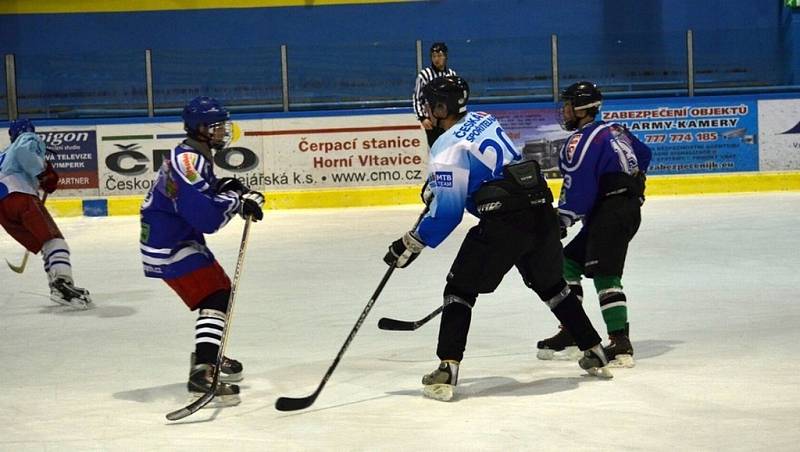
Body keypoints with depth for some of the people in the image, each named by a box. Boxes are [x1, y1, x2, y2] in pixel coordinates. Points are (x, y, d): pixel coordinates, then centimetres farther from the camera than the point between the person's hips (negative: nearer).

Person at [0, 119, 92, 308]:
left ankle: (58, 286, -3)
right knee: (53, 239, -16)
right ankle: (62, 283, -37)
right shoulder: (30, 138, 17)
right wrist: (44, 174, -6)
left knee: (42, 244, 11)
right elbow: (24, 152, -7)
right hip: (19, 195, -7)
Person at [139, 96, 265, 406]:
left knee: (222, 289, 23)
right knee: (215, 298, -19)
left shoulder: (198, 156, 11)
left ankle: (208, 355, 38)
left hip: (181, 238, 11)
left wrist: (226, 186, 3)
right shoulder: (187, 160, -23)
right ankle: (202, 373, -27)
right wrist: (236, 200, -20)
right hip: (168, 246, -11)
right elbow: (205, 216, -32)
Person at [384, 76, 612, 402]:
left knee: (461, 288, 5)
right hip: (542, 210, 7)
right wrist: (435, 185, 33)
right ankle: (595, 354, 31)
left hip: (504, 222, -7)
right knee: (551, 285, 25)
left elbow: (447, 213, -10)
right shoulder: (483, 119, 15)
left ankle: (447, 369, -6)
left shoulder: (447, 148, -8)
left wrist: (412, 244, 0)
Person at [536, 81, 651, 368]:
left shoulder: (581, 140, -13)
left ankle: (621, 344, -21)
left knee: (604, 274, -15)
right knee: (568, 262, 15)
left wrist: (562, 220, -6)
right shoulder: (613, 130, 16)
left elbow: (578, 189, -18)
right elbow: (643, 154, 29)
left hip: (610, 212, -10)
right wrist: (627, 181, 35)